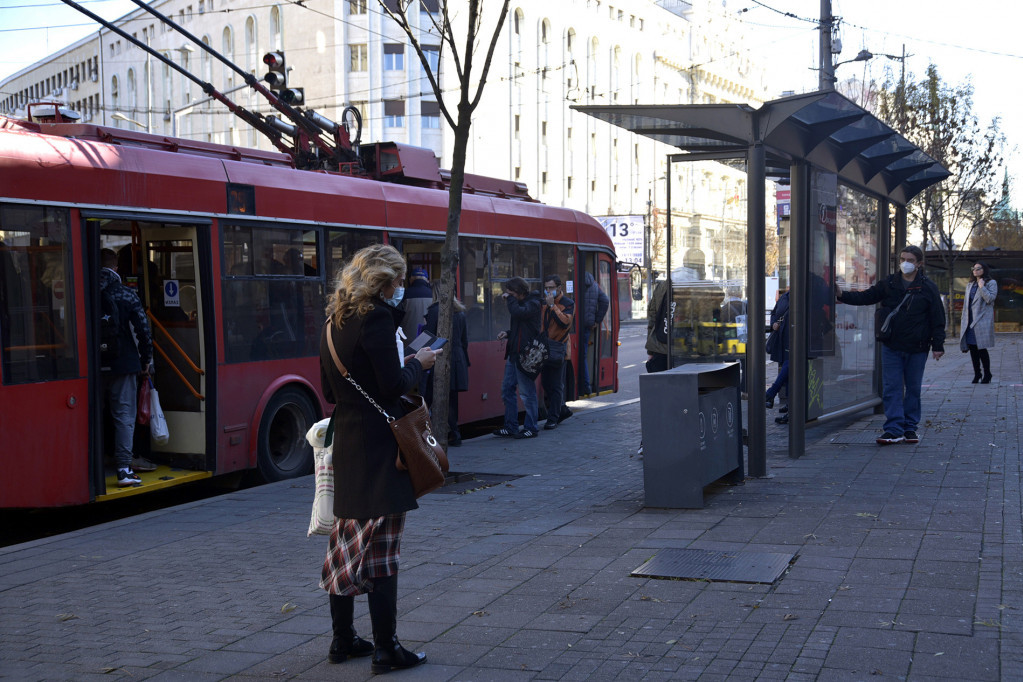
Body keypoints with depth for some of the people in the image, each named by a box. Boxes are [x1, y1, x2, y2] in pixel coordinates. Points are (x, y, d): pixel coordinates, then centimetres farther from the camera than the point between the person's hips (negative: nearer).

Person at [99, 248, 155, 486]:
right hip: (122, 365, -3)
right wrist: (146, 360, 4)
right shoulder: (126, 295, -5)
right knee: (124, 415, 0)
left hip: (93, 366, 3)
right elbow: (143, 329, -7)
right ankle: (124, 468, -7)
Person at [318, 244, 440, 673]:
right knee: (381, 549, -3)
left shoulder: (334, 320, 11)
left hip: (346, 442, 8)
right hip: (378, 447, -8)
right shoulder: (377, 316, -14)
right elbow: (394, 385, -19)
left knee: (346, 543, 15)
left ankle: (342, 638, 24)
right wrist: (418, 363, -1)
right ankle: (386, 649, 2)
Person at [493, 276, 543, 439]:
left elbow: (518, 313, -30)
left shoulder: (533, 304, -11)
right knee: (507, 389, 10)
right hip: (514, 352, 10)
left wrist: (510, 299, -14)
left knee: (526, 392, -3)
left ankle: (531, 428, 5)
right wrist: (508, 333, 9)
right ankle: (511, 427, 17)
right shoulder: (521, 303, 17)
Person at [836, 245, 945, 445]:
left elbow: (937, 319, -1)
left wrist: (938, 345, -5)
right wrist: (842, 295, -8)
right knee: (892, 388, -4)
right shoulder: (889, 284, 5)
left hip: (917, 348, -1)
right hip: (891, 346, 2)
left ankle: (910, 427, 19)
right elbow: (866, 297, 7)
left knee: (913, 388, 8)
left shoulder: (928, 288, -1)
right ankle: (894, 429, -4)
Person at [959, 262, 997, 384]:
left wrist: (982, 287, -11)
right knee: (972, 348, 4)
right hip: (970, 321, 6)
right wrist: (963, 321, 15)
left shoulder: (991, 283, 3)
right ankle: (977, 374, 12)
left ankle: (987, 375, 2)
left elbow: (990, 299, -12)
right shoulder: (970, 285, 20)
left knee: (981, 348, -9)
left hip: (982, 320, -6)